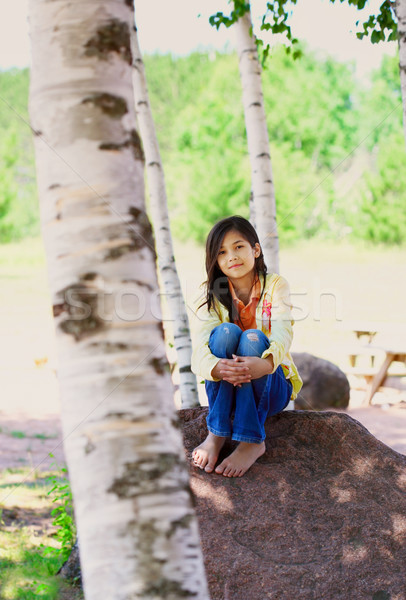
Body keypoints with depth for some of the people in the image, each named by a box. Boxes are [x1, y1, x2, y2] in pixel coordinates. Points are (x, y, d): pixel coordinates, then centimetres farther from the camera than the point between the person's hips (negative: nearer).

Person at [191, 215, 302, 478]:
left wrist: (266, 363, -49)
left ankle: (252, 441, -29)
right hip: (226, 390, 1)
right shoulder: (213, 297, -5)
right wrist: (217, 368, -45)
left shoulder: (275, 285, -7)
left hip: (271, 389, -1)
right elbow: (199, 353, -20)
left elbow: (282, 333, -25)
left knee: (253, 338, -30)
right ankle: (216, 433, -25)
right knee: (226, 332, -27)